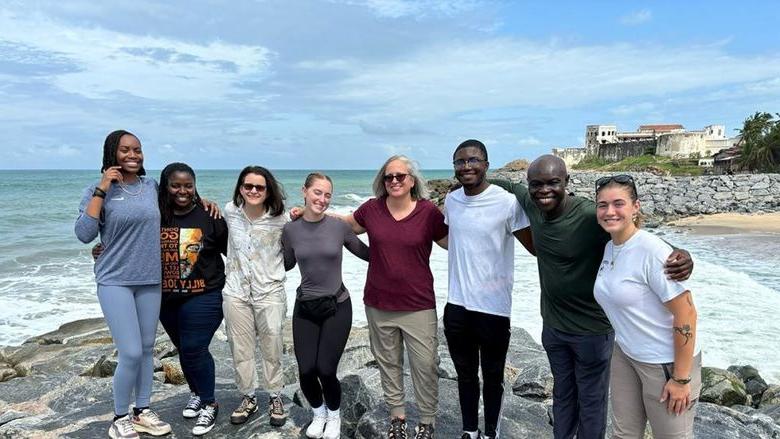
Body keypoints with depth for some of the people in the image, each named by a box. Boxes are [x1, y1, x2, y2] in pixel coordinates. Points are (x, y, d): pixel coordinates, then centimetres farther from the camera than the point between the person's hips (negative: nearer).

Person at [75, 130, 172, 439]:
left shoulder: (152, 187, 6)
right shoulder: (99, 191, -4)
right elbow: (84, 235, -14)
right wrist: (102, 190, -16)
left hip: (150, 281, 4)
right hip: (115, 282, -4)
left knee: (147, 349, 11)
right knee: (131, 353, -9)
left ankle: (142, 412, 27)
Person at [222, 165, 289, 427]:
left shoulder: (281, 219, -12)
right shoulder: (230, 211, -2)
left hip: (270, 293, -3)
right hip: (235, 292, 3)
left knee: (272, 349, 8)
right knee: (240, 349, 12)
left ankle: (276, 398, 28)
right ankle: (248, 398, 31)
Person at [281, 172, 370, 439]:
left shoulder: (340, 227, -9)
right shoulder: (290, 230, -3)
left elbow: (367, 254, 3)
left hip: (337, 307, -2)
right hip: (305, 308, 2)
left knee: (326, 369, -3)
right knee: (306, 370, -1)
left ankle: (334, 416, 30)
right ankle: (318, 414, 32)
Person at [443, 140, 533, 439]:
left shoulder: (507, 202, -15)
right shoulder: (451, 200, 3)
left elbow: (535, 246, -13)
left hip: (493, 308, -5)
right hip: (456, 306, 5)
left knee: (492, 377, 16)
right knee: (465, 375, 21)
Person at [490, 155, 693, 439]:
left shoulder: (591, 216, -27)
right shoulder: (532, 204, -8)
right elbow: (509, 186, 12)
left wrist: (678, 256, -45)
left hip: (592, 328, -6)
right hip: (551, 324, 6)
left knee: (591, 401, 13)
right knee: (562, 393, 25)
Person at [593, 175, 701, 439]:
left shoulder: (651, 250, -22)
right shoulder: (609, 248, 1)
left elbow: (686, 314, -21)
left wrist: (681, 379, -18)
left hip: (666, 362, -7)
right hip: (625, 356, 7)